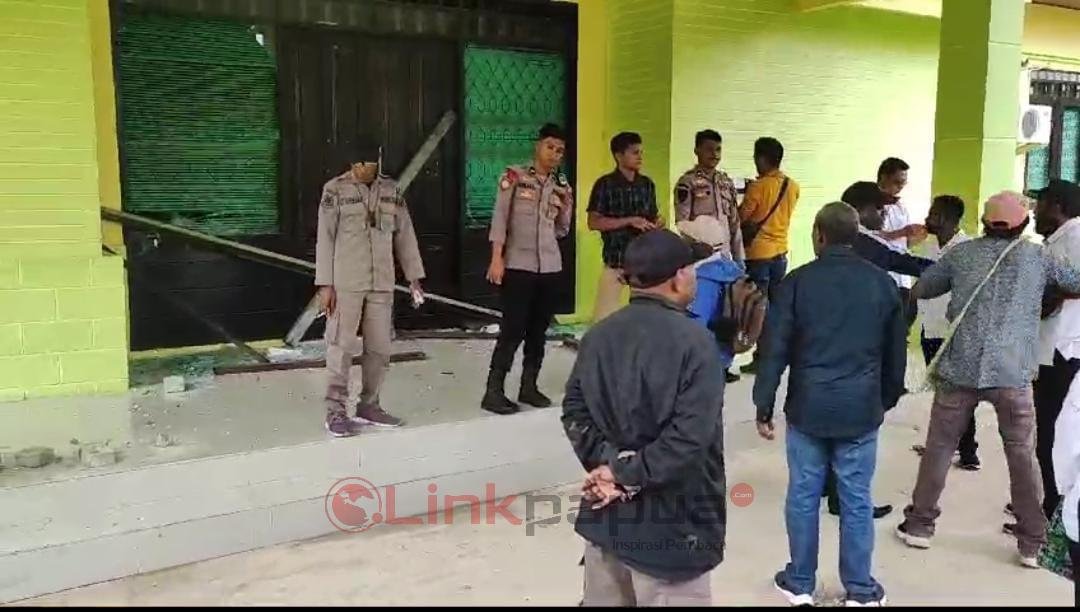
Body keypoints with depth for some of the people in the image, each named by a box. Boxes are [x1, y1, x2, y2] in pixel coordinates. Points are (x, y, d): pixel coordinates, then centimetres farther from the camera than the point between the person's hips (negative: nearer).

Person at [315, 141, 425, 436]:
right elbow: (325, 239, -5)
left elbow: (404, 234, 11)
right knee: (341, 346, -2)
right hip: (345, 283, -4)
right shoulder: (335, 190, -5)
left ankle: (368, 406, 20)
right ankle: (335, 412, 5)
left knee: (379, 347, 8)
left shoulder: (390, 190, 7)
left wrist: (414, 277, 8)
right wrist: (325, 284, -10)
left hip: (381, 282, 4)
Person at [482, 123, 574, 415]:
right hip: (518, 264, -5)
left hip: (550, 266, 5)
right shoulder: (514, 176, -2)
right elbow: (499, 218, -7)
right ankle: (493, 391, -1)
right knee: (513, 329, -7)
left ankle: (529, 386, 19)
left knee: (539, 329, 8)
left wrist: (566, 209, -2)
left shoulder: (562, 187, 10)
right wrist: (496, 258, -14)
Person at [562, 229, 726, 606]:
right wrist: (628, 472, -16)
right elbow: (691, 434, -23)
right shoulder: (694, 341, -15)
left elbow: (574, 411, -1)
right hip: (668, 519, -6)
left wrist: (605, 463, -9)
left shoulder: (599, 335, 3)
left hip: (606, 510, 7)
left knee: (603, 599, 19)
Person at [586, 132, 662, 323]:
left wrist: (657, 224, -5)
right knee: (604, 316, -4)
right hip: (616, 258, -4)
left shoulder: (647, 184, 9)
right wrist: (630, 221, -17)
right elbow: (593, 222, -11)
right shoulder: (605, 184, -5)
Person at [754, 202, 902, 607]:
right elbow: (896, 352, 11)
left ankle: (800, 584, 20)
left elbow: (775, 351, -6)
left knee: (803, 497, 8)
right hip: (861, 410, 2)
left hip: (808, 408, -2)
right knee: (857, 500, 9)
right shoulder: (882, 282, 3)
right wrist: (888, 399, 24)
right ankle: (861, 591, 19)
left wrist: (763, 407, 1)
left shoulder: (798, 281, -5)